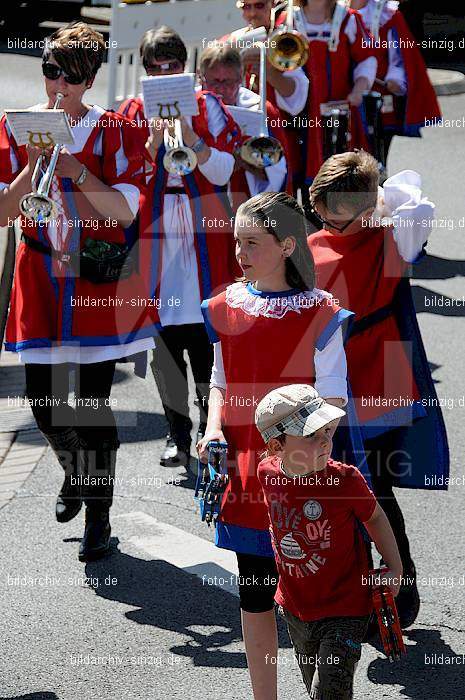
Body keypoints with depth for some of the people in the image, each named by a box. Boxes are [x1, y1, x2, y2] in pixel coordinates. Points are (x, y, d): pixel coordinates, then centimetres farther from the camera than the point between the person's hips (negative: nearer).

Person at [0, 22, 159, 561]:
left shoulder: (113, 131, -2)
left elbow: (125, 211, -10)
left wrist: (74, 167, -20)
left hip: (99, 276, -2)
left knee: (93, 399, -3)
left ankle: (98, 519, 11)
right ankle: (75, 471, 37)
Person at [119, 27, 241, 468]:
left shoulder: (207, 106, 6)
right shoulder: (133, 112, 9)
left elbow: (224, 171, -2)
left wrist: (189, 136, -15)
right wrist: (153, 141, -13)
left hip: (206, 234, -1)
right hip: (154, 234, 1)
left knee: (205, 335, -4)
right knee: (164, 336, 1)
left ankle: (209, 426, 9)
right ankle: (177, 432, 9)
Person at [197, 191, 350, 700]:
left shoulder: (318, 314, -9)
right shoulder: (228, 308, 4)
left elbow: (332, 399, -7)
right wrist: (214, 431, -2)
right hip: (245, 471, 4)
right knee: (254, 595, 12)